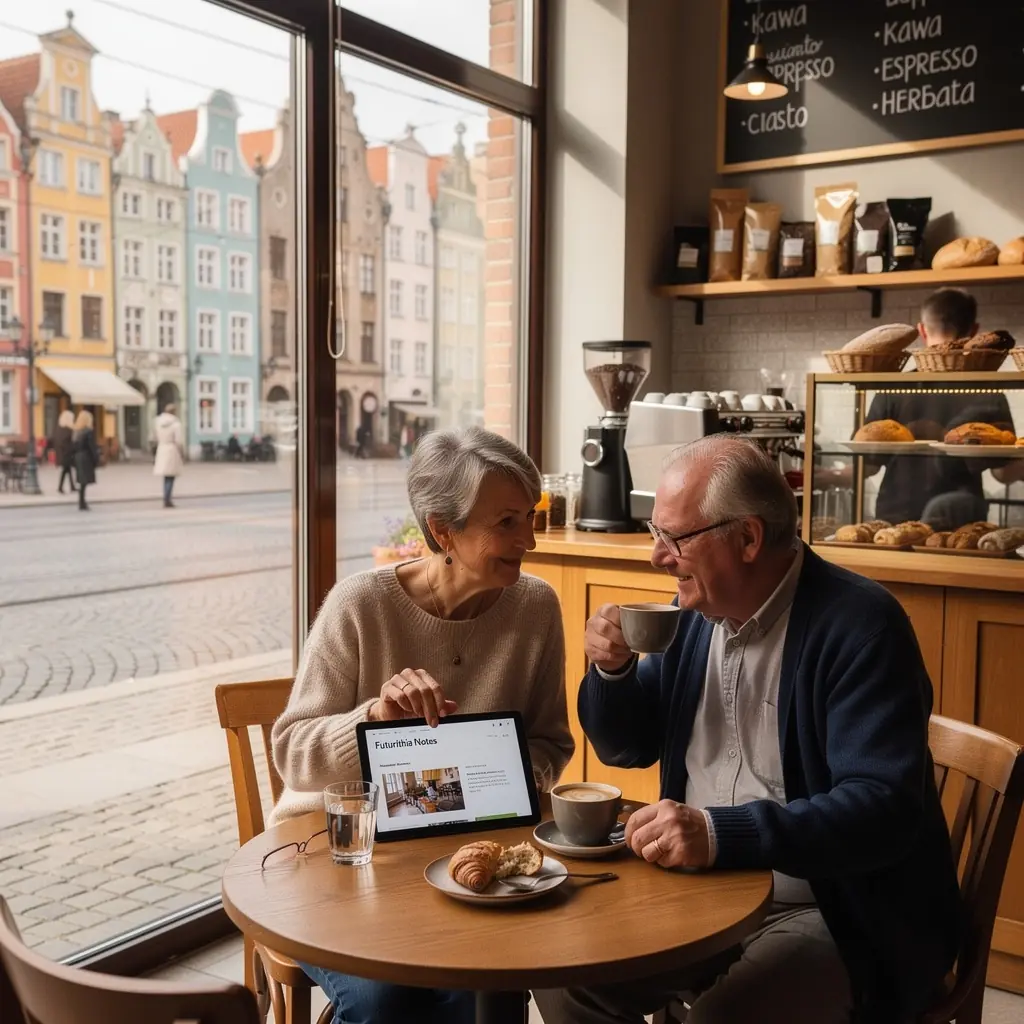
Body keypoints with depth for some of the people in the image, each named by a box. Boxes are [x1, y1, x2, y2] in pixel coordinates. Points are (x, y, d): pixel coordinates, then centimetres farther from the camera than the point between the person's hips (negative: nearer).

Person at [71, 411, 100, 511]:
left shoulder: (75, 432, 9)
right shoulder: (89, 432, -12)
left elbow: (73, 447, 9)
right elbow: (92, 447, -13)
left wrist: (75, 457, 12)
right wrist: (96, 460, -8)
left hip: (77, 458, 7)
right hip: (86, 459, -7)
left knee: (82, 482, 14)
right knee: (84, 482, -5)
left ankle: (82, 502, 18)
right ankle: (82, 504, -5)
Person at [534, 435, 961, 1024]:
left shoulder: (858, 624, -18)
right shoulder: (697, 610, 4)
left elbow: (883, 808, -27)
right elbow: (626, 748, 13)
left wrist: (721, 833, -36)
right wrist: (612, 670, -8)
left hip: (837, 916, -6)